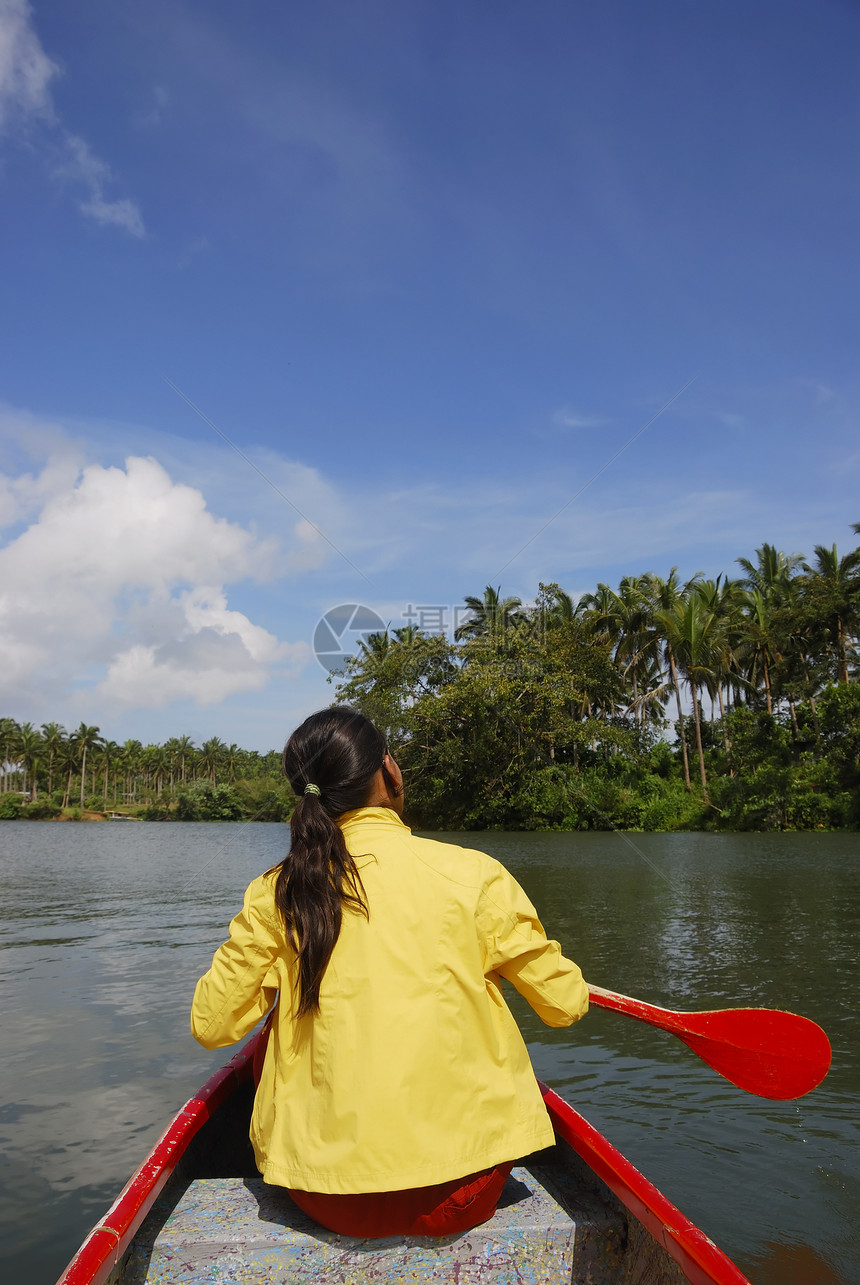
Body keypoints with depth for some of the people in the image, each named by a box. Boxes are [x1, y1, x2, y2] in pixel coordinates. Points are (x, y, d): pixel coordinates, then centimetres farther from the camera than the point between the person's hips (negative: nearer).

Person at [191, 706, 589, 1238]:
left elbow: (211, 1025, 1)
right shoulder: (473, 874, -10)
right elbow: (567, 1004, -1)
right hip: (460, 1200, -1)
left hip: (324, 1202, 2)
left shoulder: (279, 893, -7)